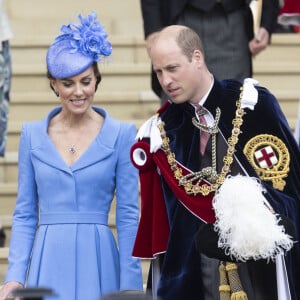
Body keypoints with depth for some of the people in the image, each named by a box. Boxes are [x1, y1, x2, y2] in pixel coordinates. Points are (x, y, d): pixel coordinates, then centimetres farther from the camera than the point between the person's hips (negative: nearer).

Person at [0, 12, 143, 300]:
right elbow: (25, 214, 9)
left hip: (97, 265, -2)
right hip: (47, 265, 2)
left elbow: (128, 215, 0)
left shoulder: (122, 134, 1)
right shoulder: (32, 135, 7)